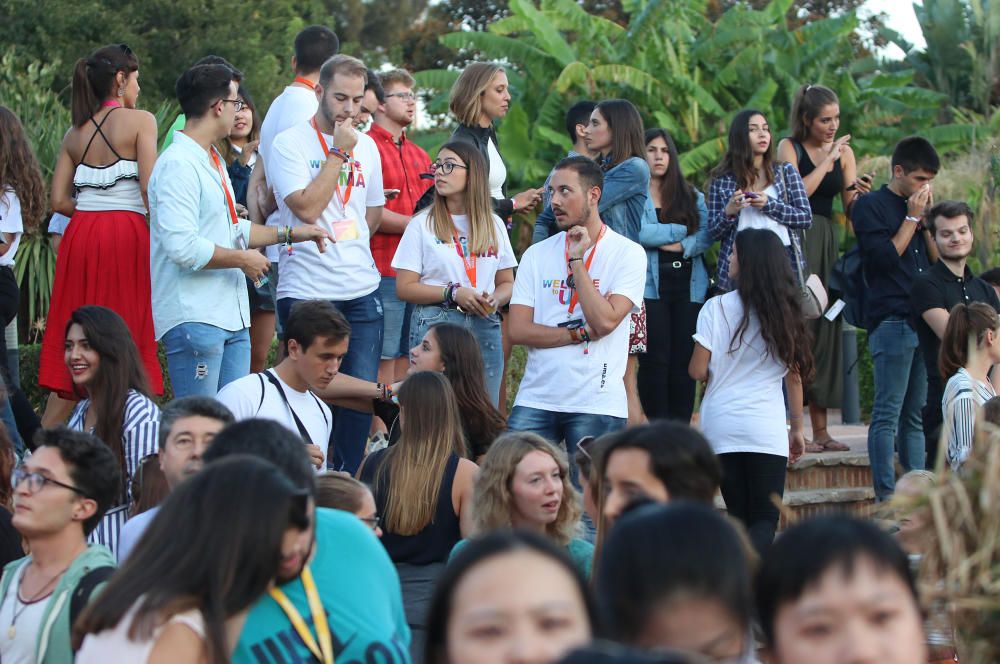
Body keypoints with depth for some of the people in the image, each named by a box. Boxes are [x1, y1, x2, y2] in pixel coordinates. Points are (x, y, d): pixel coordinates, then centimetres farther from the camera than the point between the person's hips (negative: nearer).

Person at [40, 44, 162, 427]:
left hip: (80, 237, 5)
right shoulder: (139, 121, -2)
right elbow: (149, 189, -11)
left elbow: (59, 201, 8)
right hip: (126, 236, -5)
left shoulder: (76, 133, 13)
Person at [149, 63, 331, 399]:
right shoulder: (179, 165, -15)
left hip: (231, 317, 10)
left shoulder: (213, 161, 19)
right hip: (194, 317, -10)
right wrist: (242, 259, -13)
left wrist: (291, 234, 24)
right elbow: (182, 246, -24)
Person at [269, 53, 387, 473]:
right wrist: (339, 152, -12)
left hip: (362, 292, 5)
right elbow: (308, 207, -17)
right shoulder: (290, 144, -5)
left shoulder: (366, 146, 13)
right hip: (307, 292, -5)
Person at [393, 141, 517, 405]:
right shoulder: (422, 224, 3)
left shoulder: (493, 225, 12)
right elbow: (404, 287, -3)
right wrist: (452, 293, -14)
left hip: (484, 328, 3)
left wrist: (495, 300, -8)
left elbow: (506, 282, 15)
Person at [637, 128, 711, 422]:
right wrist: (680, 230, -3)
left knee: (684, 359, 0)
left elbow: (706, 234, 4)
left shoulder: (692, 197, 17)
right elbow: (637, 232, -13)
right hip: (650, 285, -4)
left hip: (688, 285, 4)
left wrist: (683, 246, -14)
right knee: (655, 359, -6)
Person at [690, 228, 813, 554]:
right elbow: (794, 375, 8)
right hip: (767, 430, 0)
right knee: (765, 521, -1)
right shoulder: (785, 312, 4)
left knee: (739, 517, 10)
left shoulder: (716, 308, -4)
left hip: (722, 428, 0)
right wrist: (797, 429, 17)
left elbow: (698, 371, -4)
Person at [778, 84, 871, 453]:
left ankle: (820, 429, 8)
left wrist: (861, 192, -15)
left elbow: (851, 209, 6)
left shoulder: (844, 152, 10)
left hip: (826, 242, 5)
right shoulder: (789, 147, -1)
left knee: (825, 327, 5)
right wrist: (827, 160, -13)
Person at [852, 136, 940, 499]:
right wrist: (912, 218, -7)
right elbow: (885, 258, -11)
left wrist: (928, 218, 2)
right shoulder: (870, 206, -1)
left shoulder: (920, 206, 18)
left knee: (918, 415, 9)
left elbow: (939, 259, 13)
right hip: (891, 320, -7)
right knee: (887, 413, -8)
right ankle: (887, 498, -10)